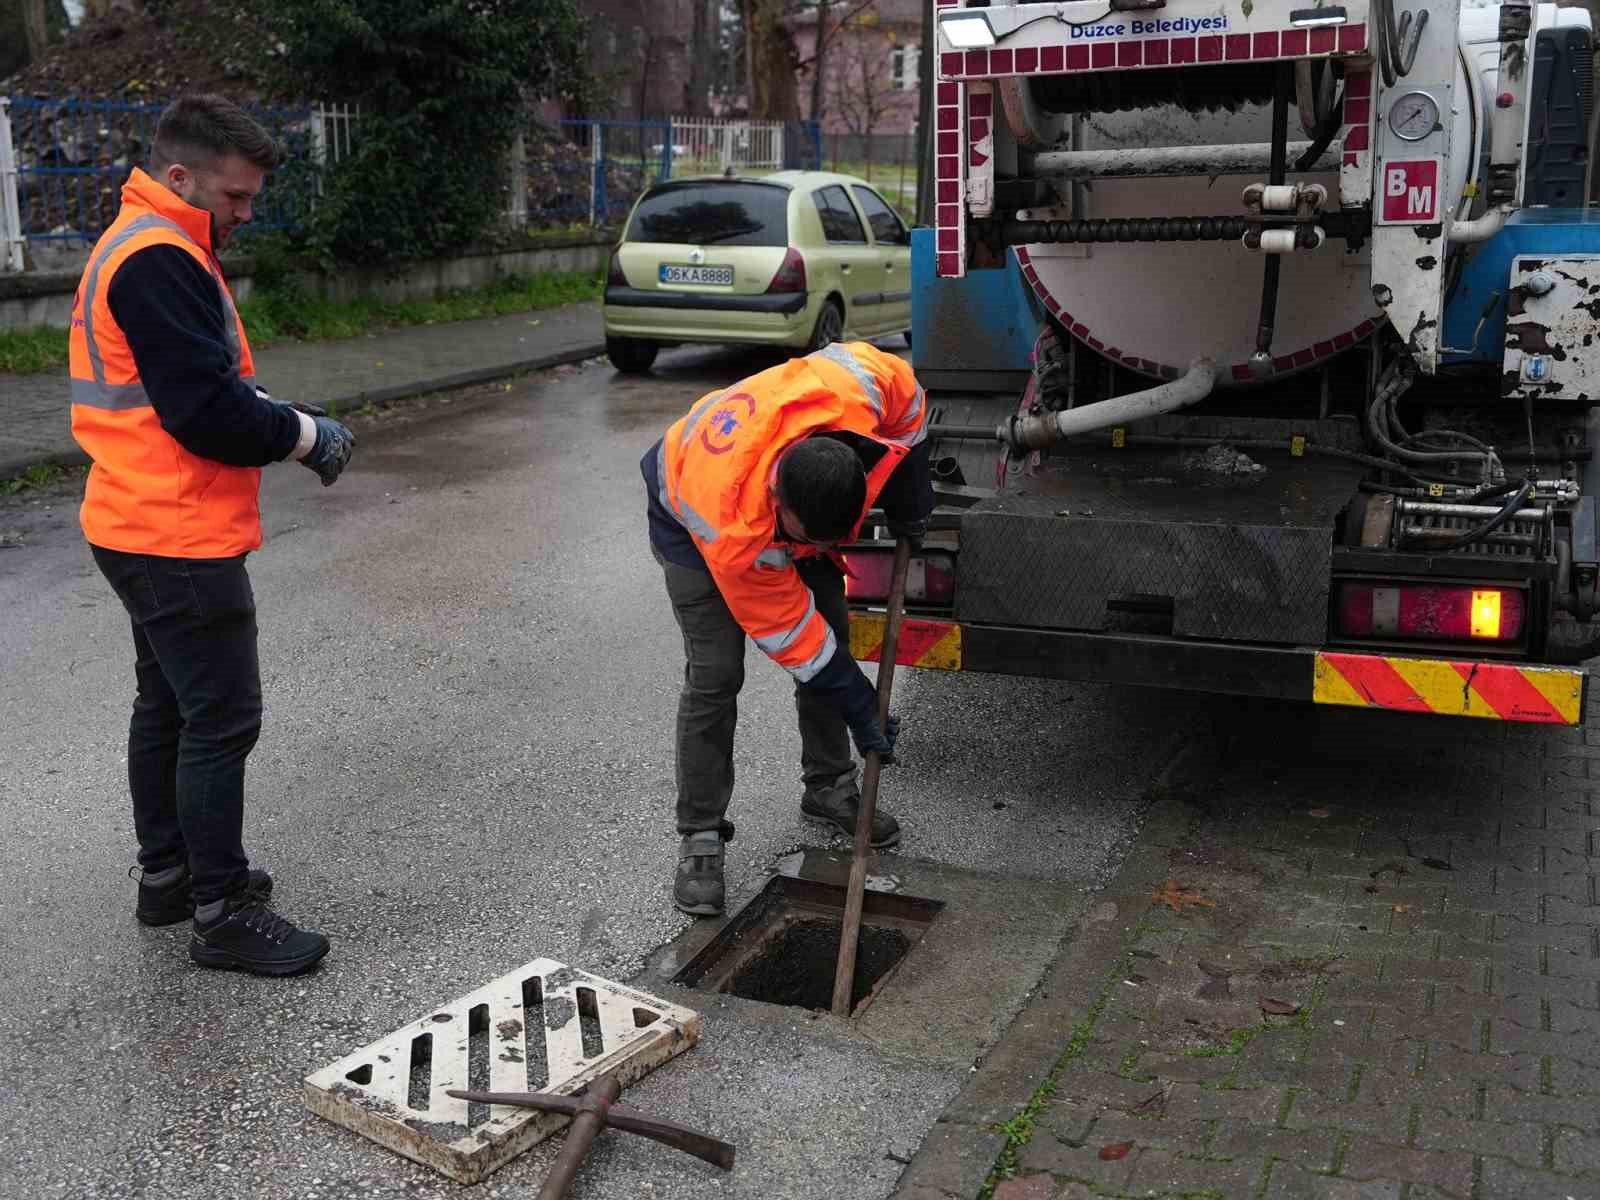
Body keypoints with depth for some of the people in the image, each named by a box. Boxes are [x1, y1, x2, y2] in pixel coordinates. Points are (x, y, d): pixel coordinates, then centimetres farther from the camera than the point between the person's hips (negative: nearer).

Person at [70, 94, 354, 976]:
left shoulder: (146, 247, 15)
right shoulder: (158, 260, -19)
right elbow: (206, 413, -25)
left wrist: (273, 412, 2)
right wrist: (304, 434, -10)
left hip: (147, 531, 11)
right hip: (177, 540, -11)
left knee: (168, 706, 19)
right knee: (222, 721, -4)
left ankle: (167, 874, 31)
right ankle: (222, 914, 5)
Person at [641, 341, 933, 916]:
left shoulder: (854, 387, -40)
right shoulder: (730, 533, -43)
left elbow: (905, 399, -14)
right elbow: (787, 632, -29)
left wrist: (909, 508, -10)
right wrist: (861, 710, -21)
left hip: (799, 493, 5)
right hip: (688, 518, -5)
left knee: (832, 635, 4)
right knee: (714, 673, -14)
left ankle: (829, 787, 22)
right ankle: (700, 836, -2)